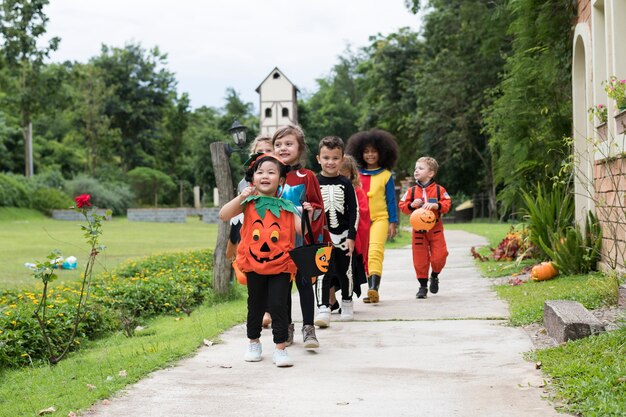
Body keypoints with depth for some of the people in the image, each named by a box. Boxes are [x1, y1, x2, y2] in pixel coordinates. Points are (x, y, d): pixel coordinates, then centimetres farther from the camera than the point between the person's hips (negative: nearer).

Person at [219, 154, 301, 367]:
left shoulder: (286, 206, -1)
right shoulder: (250, 203, -1)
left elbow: (301, 229, -6)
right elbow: (223, 215, -12)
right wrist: (240, 197, -21)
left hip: (281, 264, -1)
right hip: (254, 264, 1)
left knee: (279, 305, -6)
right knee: (255, 305, 15)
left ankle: (280, 348, 4)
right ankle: (254, 343, 33)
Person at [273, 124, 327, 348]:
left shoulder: (307, 177, -2)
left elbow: (318, 206, 1)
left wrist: (311, 210, -18)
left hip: (302, 239, -2)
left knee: (304, 282, 0)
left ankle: (308, 328, 6)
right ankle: (286, 328, 20)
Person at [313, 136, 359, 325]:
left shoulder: (345, 184, 1)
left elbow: (354, 211, 1)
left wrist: (351, 236, -5)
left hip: (343, 235, 1)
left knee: (345, 271, 11)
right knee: (322, 272, -9)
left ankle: (346, 303, 30)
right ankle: (323, 309, -10)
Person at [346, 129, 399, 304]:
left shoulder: (386, 175, 3)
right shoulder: (356, 174, 8)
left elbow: (391, 200, 5)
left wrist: (392, 222, 1)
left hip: (380, 218, -3)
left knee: (375, 251, -20)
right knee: (363, 255, 5)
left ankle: (374, 288, -29)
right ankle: (371, 289, 14)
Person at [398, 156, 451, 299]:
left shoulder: (439, 190, -1)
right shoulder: (412, 191, 3)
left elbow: (447, 204, -6)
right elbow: (402, 206, 2)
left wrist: (435, 205, -22)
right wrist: (412, 205, -17)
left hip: (435, 229, -1)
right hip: (418, 229, 1)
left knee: (439, 256, -6)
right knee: (420, 259, 1)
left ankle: (435, 276, 24)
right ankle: (423, 286, 13)